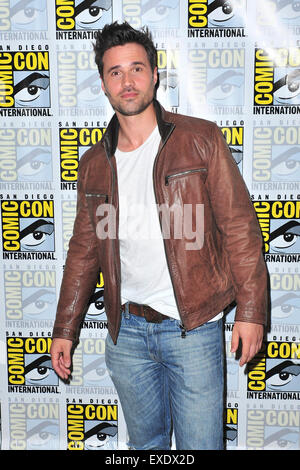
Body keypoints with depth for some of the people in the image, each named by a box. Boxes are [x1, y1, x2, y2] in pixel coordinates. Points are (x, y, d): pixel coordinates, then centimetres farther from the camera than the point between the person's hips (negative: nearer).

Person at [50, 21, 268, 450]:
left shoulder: (201, 140, -4)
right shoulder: (94, 164, 7)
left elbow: (239, 227, -6)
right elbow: (84, 250, 12)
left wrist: (250, 311, -10)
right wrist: (65, 329, 12)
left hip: (193, 328, -3)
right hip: (126, 333, 4)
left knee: (199, 444, 7)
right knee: (144, 442, 20)